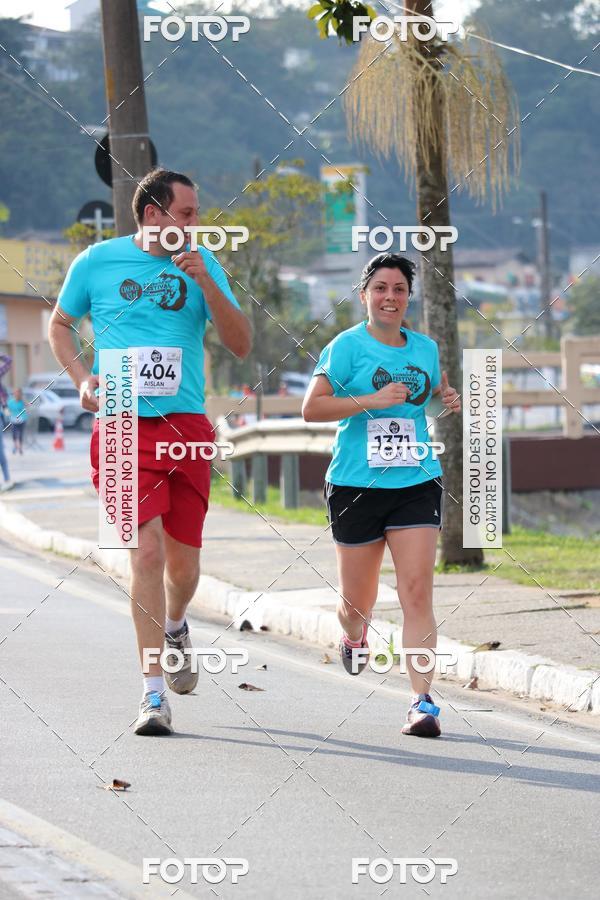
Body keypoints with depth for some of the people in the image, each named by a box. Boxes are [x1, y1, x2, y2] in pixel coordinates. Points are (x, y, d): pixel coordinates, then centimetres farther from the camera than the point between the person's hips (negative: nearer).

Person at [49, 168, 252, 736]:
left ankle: (174, 627, 43)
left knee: (182, 561, 6)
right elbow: (60, 324, 19)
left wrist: (205, 282, -10)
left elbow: (240, 345, 3)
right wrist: (83, 378, 2)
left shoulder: (201, 264, 7)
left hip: (186, 425, 2)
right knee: (147, 549, -14)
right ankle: (154, 692, -10)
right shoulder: (96, 262, 4)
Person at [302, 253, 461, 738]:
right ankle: (354, 637, 46)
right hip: (356, 484, -2)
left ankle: (423, 701, -12)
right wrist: (372, 400, -19)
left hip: (416, 483, 2)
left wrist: (449, 399, 8)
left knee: (417, 591, -12)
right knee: (357, 602, 8)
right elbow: (312, 408, -11)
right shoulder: (347, 346, -3)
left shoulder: (425, 347, 11)